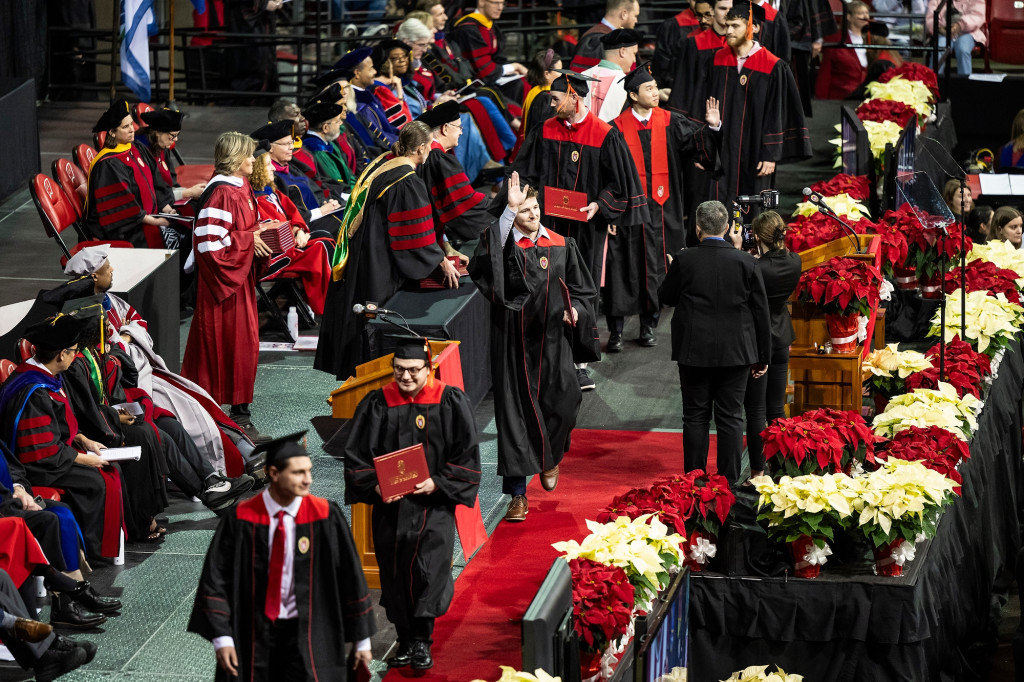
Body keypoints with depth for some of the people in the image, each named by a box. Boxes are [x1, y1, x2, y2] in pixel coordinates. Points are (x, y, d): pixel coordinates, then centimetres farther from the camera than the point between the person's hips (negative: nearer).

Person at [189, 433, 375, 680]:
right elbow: (215, 580, -6)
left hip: (307, 635, -1)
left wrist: (361, 640, 1)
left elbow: (350, 578, -2)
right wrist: (221, 638, -14)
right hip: (254, 638, 1)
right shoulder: (240, 520, -8)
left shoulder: (326, 518, -8)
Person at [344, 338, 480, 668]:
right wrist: (375, 486, -13)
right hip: (389, 505, 2)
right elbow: (357, 455, 4)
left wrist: (437, 483, -13)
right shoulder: (377, 405, 1)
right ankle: (405, 641, 20)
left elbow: (466, 454, -1)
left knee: (430, 569, -13)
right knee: (395, 573, 7)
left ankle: (422, 642, -3)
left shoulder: (450, 403, -3)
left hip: (434, 504, -2)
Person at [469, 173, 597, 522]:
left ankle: (549, 457, 24)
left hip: (551, 339, 2)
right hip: (514, 340, -2)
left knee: (564, 401, -9)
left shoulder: (561, 245, 7)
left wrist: (576, 309, -7)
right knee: (515, 410, -1)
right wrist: (510, 210, -34)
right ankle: (518, 493, 7)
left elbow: (583, 290, 15)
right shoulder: (504, 244, -5)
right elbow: (483, 262, -30)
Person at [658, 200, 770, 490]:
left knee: (696, 418, 9)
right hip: (735, 354, 1)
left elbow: (665, 297, 6)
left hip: (694, 353, -1)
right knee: (730, 419, 7)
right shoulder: (745, 262, -6)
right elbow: (761, 311, -1)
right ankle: (729, 484, 8)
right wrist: (762, 357, 8)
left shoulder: (683, 260, -10)